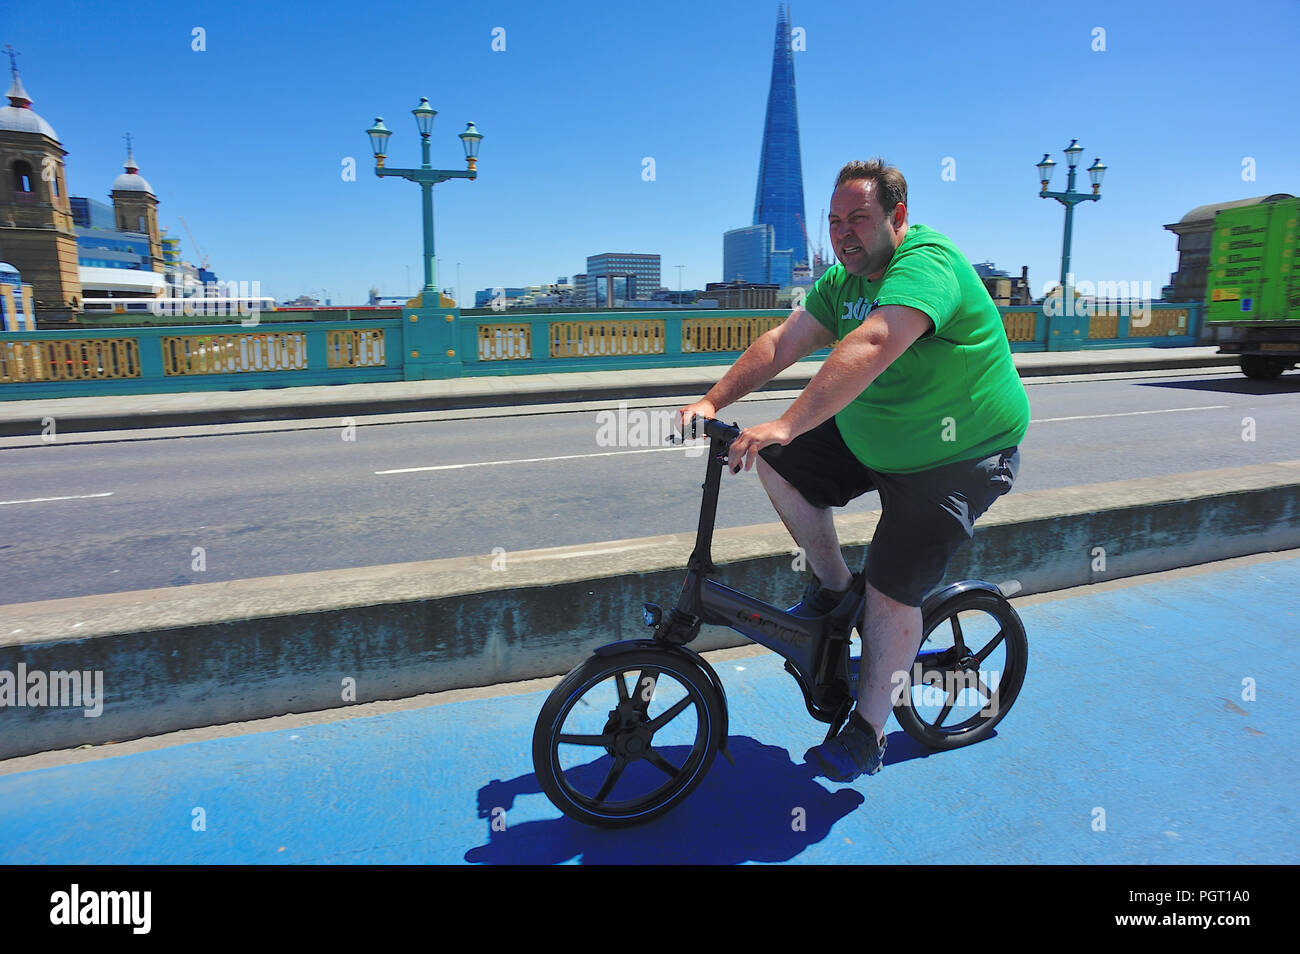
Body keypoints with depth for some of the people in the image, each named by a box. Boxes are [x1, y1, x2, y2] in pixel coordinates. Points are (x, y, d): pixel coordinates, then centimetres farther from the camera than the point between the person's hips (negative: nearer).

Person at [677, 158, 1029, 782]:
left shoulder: (927, 263, -25)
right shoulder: (843, 279, 2)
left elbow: (869, 347, -42)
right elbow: (782, 342, -5)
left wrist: (788, 424, -51)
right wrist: (712, 401, -18)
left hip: (959, 459, -8)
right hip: (867, 440, 8)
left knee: (892, 591, -11)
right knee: (777, 462, -6)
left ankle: (867, 733, 11)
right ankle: (833, 586, 12)